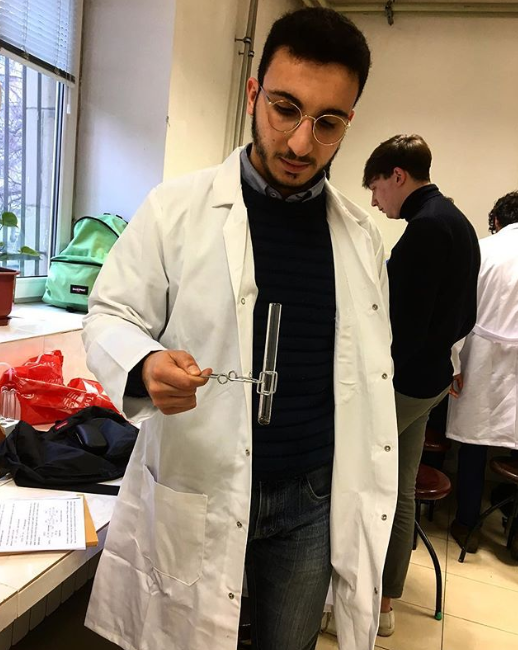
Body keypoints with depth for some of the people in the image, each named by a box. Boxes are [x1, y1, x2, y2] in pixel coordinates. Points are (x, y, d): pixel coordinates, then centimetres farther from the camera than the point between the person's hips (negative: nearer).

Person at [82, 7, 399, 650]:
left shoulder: (360, 232, 3)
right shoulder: (176, 208, -8)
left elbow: (373, 372, 9)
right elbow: (110, 316, -3)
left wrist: (372, 499, 8)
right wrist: (144, 364, -27)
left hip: (315, 501, 3)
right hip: (194, 499, -2)